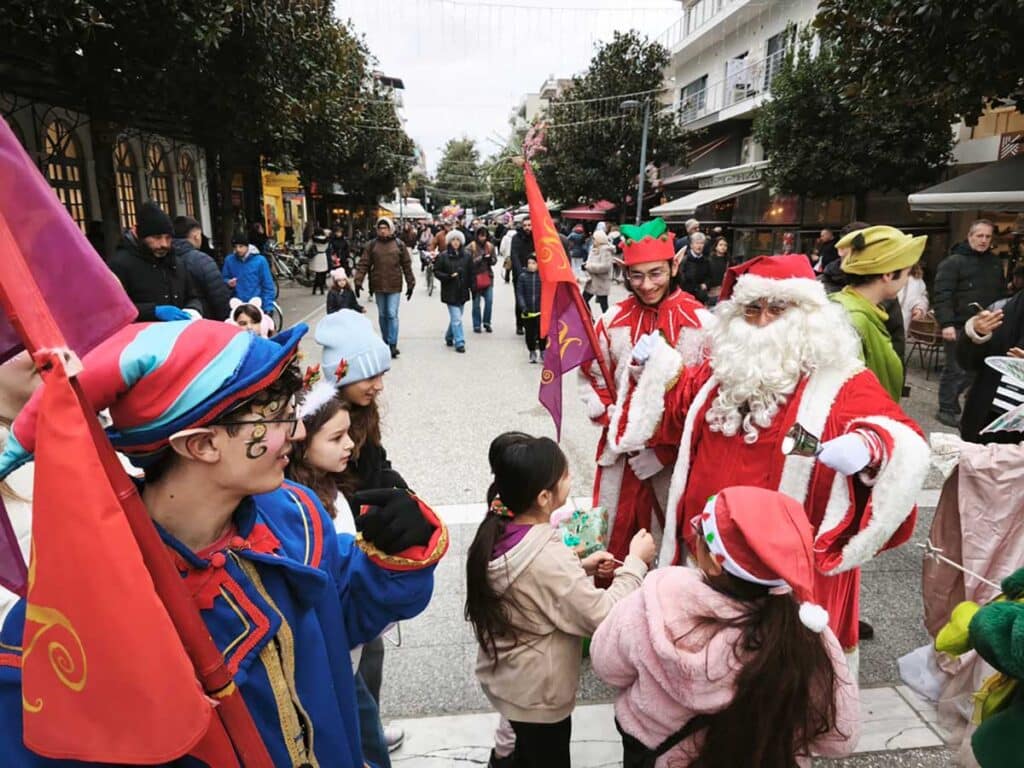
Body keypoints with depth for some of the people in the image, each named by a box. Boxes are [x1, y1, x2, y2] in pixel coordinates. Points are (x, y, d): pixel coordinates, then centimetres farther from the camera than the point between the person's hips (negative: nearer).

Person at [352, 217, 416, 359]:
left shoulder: (399, 244, 1)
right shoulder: (372, 245, 2)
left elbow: (407, 265, 4)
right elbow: (363, 264, 0)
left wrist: (410, 284, 2)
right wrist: (358, 281, -9)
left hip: (394, 286, -2)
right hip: (378, 285, 2)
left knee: (392, 315, -6)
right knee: (382, 315, 12)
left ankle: (393, 344, -3)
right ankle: (385, 341, 26)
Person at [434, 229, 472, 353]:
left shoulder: (466, 256, 5)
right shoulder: (443, 256, -5)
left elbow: (471, 273, 9)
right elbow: (436, 272, -2)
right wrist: (448, 277, -17)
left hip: (462, 292, 4)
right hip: (450, 292, -4)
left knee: (455, 317, 15)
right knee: (456, 318, -10)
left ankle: (449, 337, 34)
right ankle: (459, 343, -7)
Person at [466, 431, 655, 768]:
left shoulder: (496, 533, -12)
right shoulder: (548, 558, -35)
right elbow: (603, 618, -25)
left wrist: (580, 567, -3)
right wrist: (636, 563, -16)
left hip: (502, 677, 7)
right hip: (538, 693, -6)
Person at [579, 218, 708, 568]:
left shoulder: (698, 321, -9)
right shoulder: (615, 319, 0)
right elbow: (591, 372, 10)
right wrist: (609, 418, 0)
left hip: (675, 447, -2)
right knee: (613, 532, 15)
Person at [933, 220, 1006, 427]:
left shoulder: (995, 263, 15)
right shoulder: (953, 261, -7)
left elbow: (1001, 294, 22)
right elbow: (942, 294, -15)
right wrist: (946, 323, -23)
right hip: (959, 327, -6)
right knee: (957, 369, -2)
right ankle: (947, 410, 9)